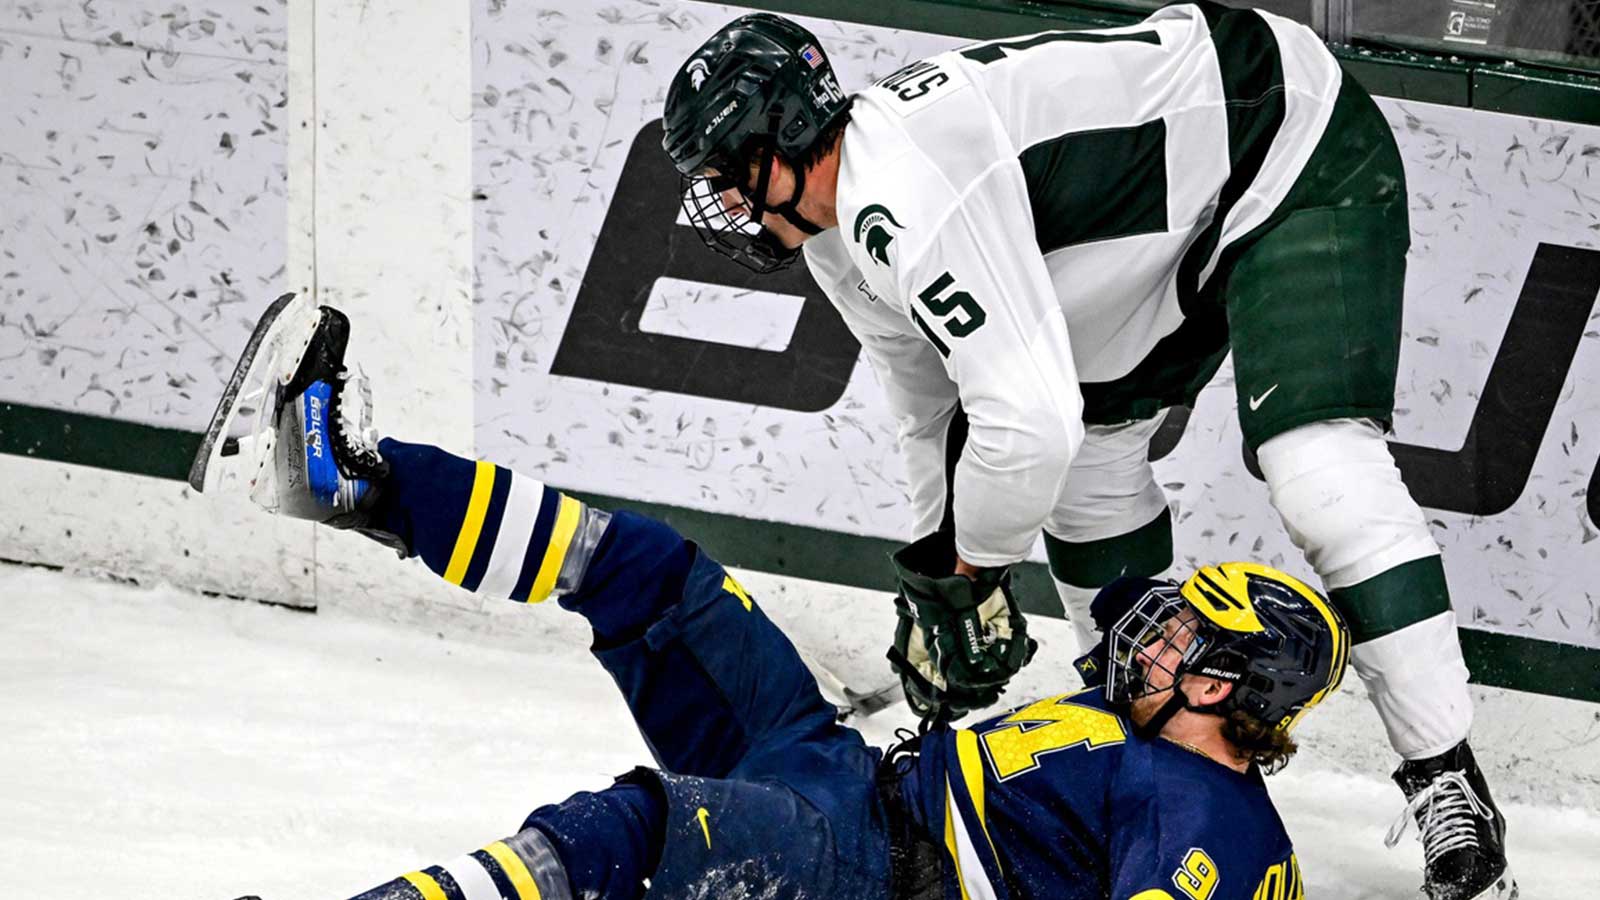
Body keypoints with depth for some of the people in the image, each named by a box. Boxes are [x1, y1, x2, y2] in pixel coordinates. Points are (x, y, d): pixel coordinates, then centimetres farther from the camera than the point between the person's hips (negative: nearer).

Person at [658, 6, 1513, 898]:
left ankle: (1449, 785, -20)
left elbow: (1025, 419, -35)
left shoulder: (901, 196, -31)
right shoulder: (838, 235, 2)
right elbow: (934, 414, 16)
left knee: (1318, 466, -23)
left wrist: (973, 573, -18)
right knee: (1092, 453, 15)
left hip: (1305, 158, -11)